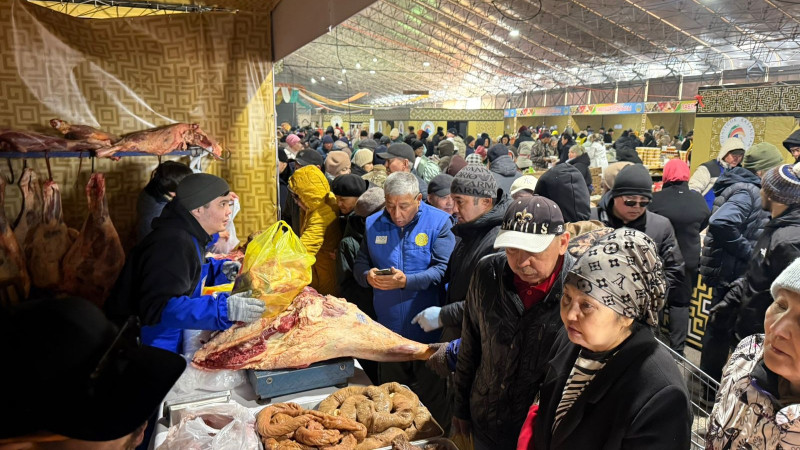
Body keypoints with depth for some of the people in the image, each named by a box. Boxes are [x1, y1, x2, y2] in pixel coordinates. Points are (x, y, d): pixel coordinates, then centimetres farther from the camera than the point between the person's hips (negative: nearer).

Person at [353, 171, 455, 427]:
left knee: (431, 400, 11)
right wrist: (368, 275, -13)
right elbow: (360, 264, 10)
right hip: (388, 329, 4)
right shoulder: (374, 224, 4)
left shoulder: (439, 222, -9)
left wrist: (407, 281, -28)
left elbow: (444, 269, -17)